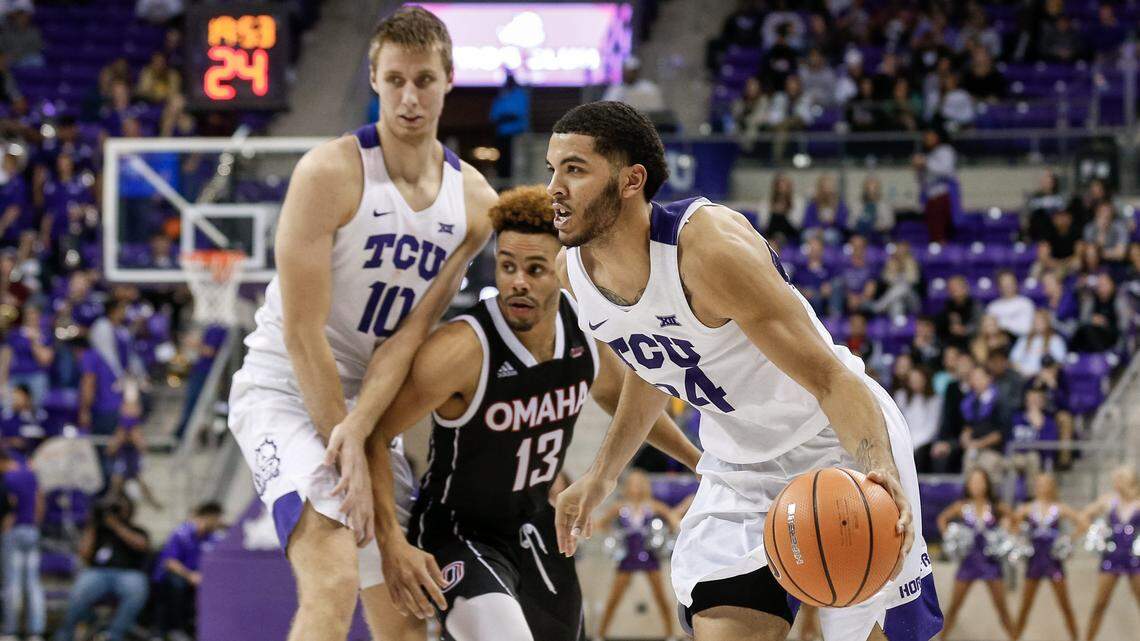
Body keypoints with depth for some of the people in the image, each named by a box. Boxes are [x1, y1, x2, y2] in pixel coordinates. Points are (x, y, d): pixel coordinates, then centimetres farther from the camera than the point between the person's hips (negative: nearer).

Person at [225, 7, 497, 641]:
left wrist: (358, 428, -21)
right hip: (286, 392, -7)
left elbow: (410, 334, -6)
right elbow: (302, 332, -19)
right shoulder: (330, 173, -18)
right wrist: (348, 457, -18)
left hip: (366, 403, 7)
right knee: (333, 582, -27)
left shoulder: (475, 202, -1)